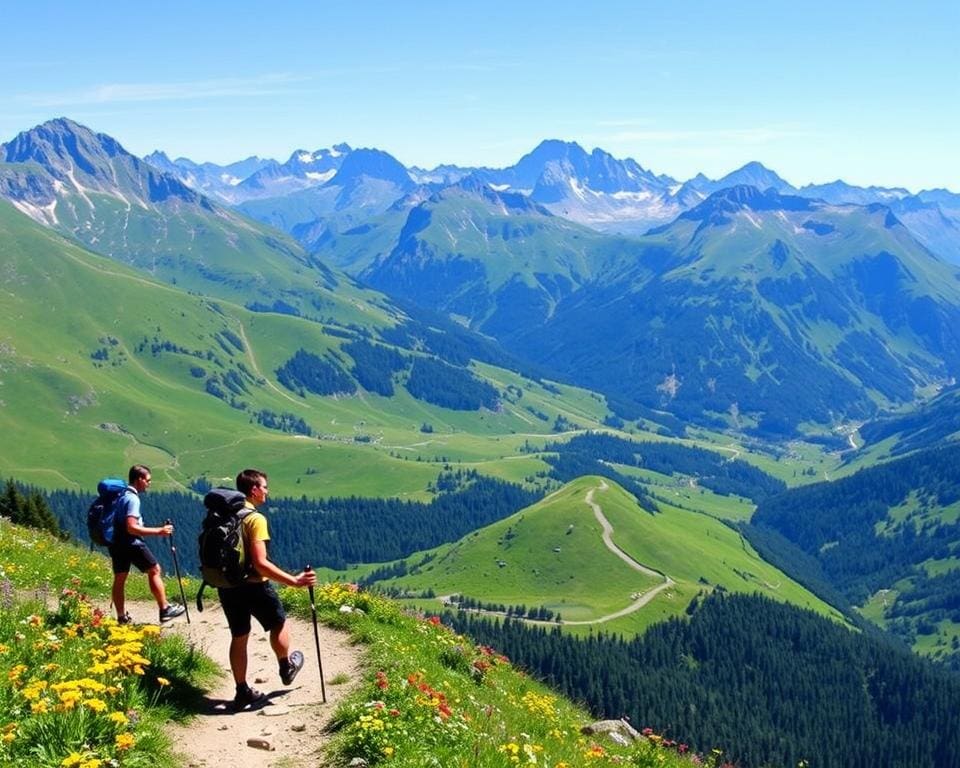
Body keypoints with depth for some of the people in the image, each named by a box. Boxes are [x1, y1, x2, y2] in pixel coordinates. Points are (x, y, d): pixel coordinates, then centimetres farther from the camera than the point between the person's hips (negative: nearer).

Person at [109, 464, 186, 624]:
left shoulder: (121, 496, 12)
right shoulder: (132, 499, -17)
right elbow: (131, 528, -24)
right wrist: (158, 531, -23)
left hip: (116, 543, 9)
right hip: (132, 543, -9)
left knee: (119, 579, 9)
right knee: (154, 571, 3)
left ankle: (122, 617, 14)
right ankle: (165, 609, 6)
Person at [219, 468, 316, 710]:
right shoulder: (256, 519, -20)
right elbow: (260, 563, -26)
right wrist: (293, 581, -26)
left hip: (226, 585, 6)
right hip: (253, 585, -6)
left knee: (239, 636, 16)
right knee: (278, 624, 19)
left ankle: (243, 692, 23)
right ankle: (287, 668, 38)